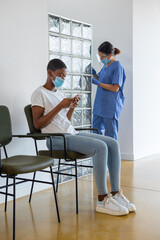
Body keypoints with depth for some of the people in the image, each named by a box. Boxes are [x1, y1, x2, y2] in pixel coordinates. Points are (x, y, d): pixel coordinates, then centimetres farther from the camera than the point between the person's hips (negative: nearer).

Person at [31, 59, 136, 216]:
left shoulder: (59, 93, 21)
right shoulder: (39, 94, -3)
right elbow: (37, 124, -13)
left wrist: (72, 107, 4)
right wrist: (59, 106, -15)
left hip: (72, 134, 8)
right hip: (56, 139, -8)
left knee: (113, 143, -9)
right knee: (100, 147, -28)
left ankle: (116, 193, -9)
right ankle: (102, 200, -21)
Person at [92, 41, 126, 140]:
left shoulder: (117, 67, -13)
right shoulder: (106, 65, 12)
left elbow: (115, 88, -18)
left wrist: (98, 83, -19)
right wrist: (94, 73, 6)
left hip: (111, 106, -9)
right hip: (100, 104, 9)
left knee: (110, 134, -1)